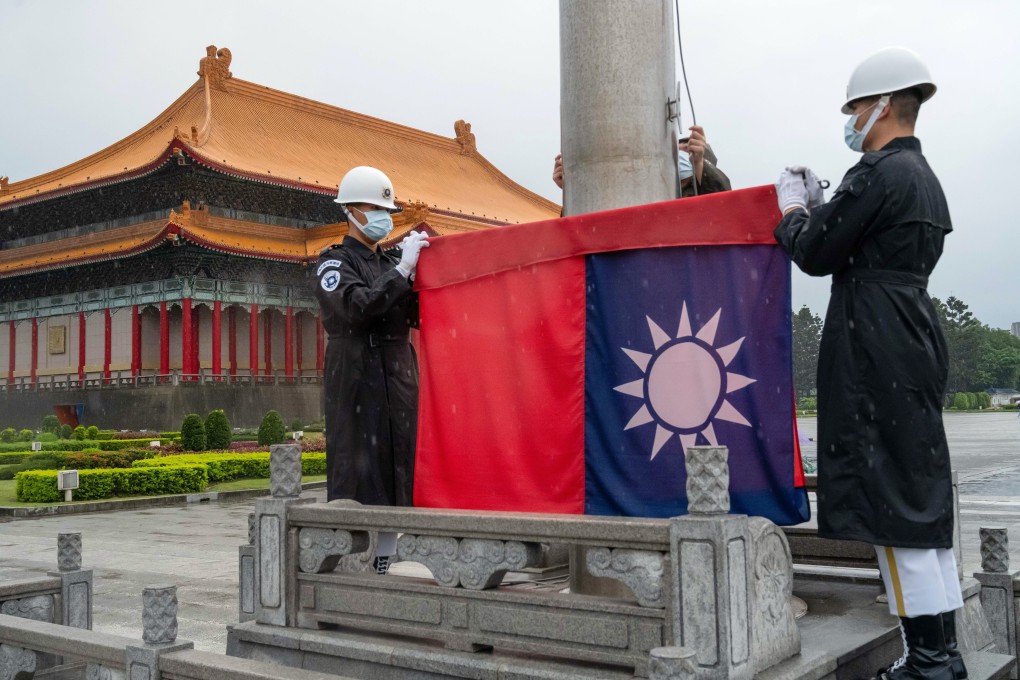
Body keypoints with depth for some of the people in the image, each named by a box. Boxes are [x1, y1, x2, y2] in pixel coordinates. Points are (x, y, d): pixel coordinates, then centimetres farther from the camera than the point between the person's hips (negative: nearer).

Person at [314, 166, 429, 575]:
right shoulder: (335, 262, 1)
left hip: (400, 378, 6)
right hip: (356, 377, -6)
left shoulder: (392, 264, 20)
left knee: (396, 470, 6)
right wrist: (403, 270, -18)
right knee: (356, 471, -7)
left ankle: (383, 565, 13)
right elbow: (356, 306, -18)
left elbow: (420, 315, 14)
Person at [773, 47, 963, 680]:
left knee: (890, 497, -5)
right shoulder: (924, 177, 18)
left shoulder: (878, 173, -13)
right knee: (923, 496, 12)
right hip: (916, 342, 10)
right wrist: (817, 206, 22)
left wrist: (792, 208, 9)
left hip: (876, 349, -10)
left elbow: (815, 255, -9)